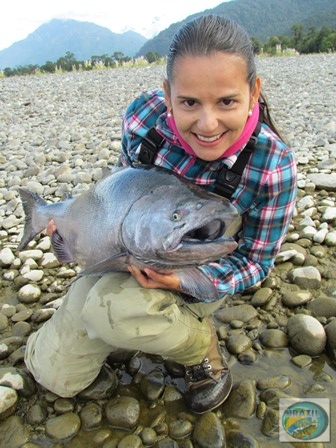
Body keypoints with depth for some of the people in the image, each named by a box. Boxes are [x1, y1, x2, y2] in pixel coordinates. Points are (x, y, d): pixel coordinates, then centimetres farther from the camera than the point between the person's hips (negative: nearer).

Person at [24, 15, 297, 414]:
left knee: (113, 304, -38)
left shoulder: (274, 166, -27)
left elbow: (256, 261, -15)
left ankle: (203, 350, -5)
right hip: (125, 255, 4)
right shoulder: (144, 114, -21)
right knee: (54, 375, 7)